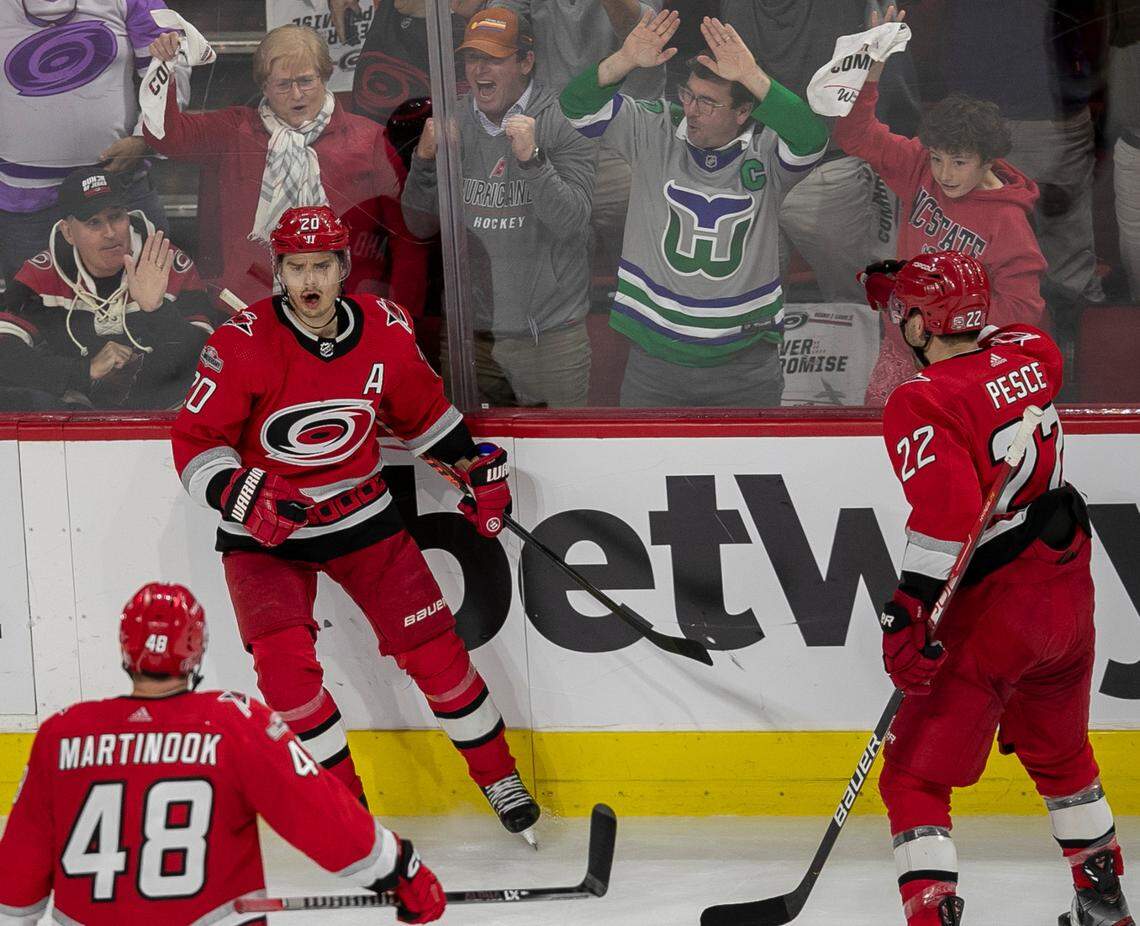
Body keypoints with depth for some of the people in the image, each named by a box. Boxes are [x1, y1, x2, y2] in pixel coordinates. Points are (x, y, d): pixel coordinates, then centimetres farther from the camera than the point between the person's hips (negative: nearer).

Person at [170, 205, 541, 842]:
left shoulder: (386, 331, -7)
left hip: (361, 514, 3)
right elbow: (195, 441, -15)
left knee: (432, 646, 0)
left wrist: (477, 468, 11)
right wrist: (245, 497, -30)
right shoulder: (244, 344, -19)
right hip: (264, 529, -2)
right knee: (284, 659, -20)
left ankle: (498, 773, 20)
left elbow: (422, 408, 12)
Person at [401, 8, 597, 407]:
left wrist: (531, 159, -28)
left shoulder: (560, 123, -9)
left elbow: (573, 226, -16)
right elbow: (421, 225, 6)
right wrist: (425, 159, -11)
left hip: (549, 333, -3)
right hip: (470, 328, 3)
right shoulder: (453, 123, 2)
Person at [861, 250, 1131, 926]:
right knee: (1060, 751, 29)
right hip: (1068, 592, 8)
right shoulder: (1031, 355, 3)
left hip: (991, 611, -8)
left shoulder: (922, 404, -18)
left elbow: (946, 512, -28)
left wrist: (910, 610, -27)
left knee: (917, 777, -1)